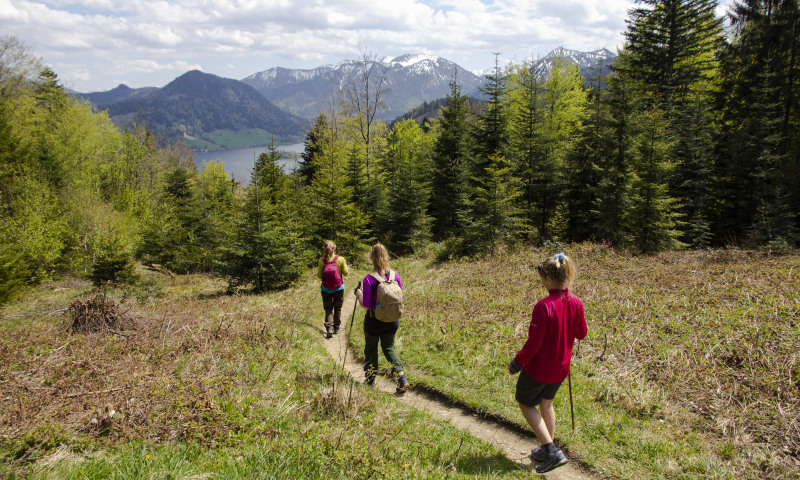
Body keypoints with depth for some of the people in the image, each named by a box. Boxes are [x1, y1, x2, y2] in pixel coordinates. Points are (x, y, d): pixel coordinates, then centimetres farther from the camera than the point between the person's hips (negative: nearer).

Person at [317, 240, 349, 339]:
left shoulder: (322, 261, -13)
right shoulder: (340, 260, -15)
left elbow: (319, 276, -5)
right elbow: (345, 273, -5)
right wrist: (345, 265, 13)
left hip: (326, 290, 0)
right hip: (338, 289, 0)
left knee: (328, 309, 12)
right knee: (337, 309, 17)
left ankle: (329, 328, -5)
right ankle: (336, 328, 27)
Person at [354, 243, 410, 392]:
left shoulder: (369, 279, -20)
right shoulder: (395, 276, -8)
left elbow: (366, 305, -16)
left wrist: (359, 294, 1)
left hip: (374, 320, -4)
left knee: (371, 349, 18)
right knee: (389, 348, 20)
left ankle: (371, 379, 30)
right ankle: (402, 378, 5)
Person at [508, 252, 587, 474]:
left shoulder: (544, 306, -28)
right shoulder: (576, 303, -8)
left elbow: (533, 344, -24)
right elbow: (581, 333, 8)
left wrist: (516, 364, -10)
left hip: (539, 367, -7)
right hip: (561, 366, 7)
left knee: (525, 403, 14)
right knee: (546, 403, 26)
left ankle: (552, 451, 7)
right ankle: (547, 449, 37)